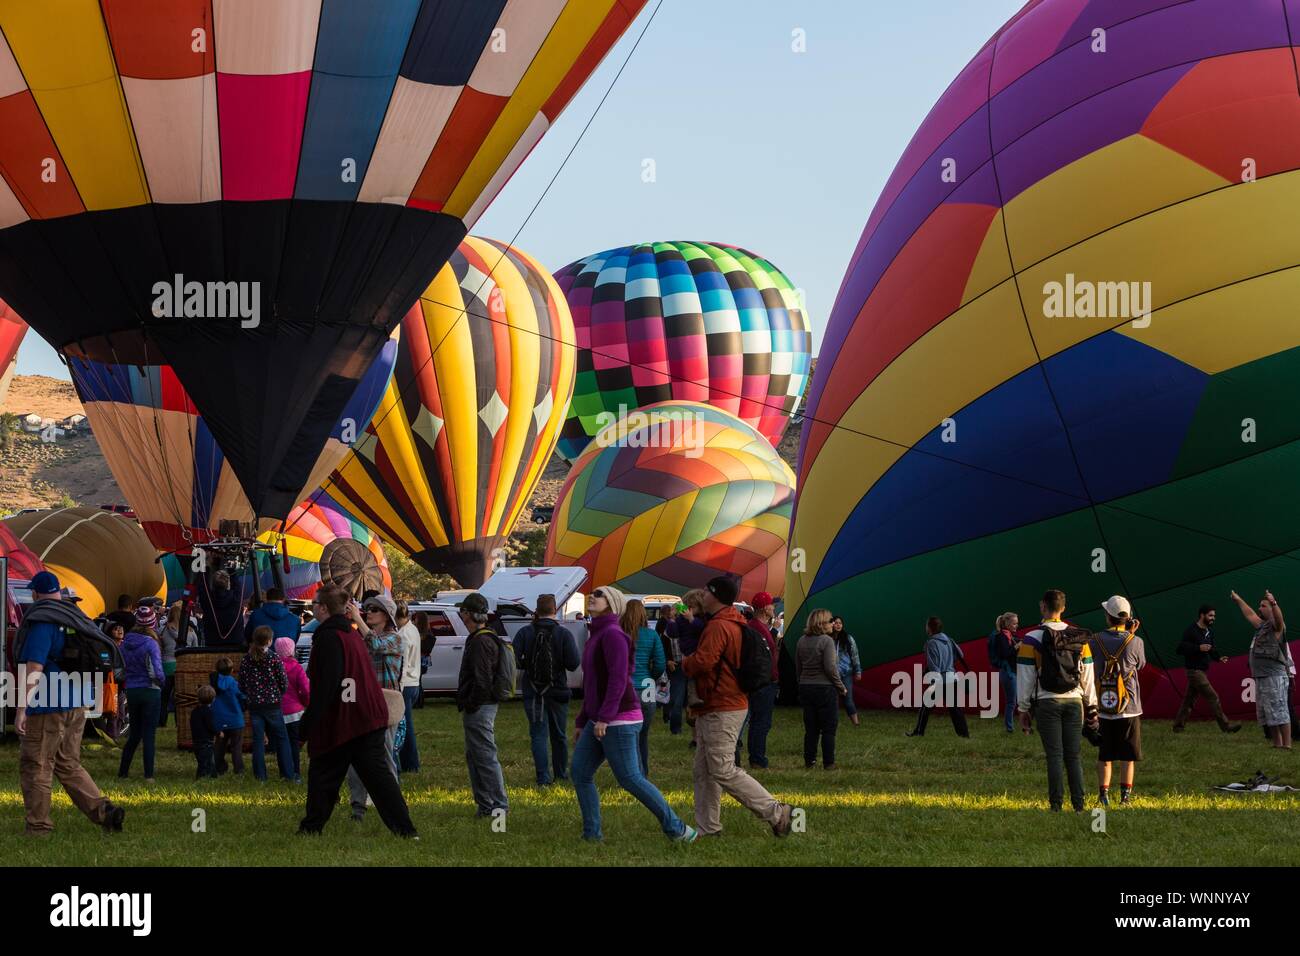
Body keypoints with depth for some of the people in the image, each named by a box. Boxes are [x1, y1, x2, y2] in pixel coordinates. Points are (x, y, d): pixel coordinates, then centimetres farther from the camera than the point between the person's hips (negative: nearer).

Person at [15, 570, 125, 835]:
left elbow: (34, 668, -21)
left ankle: (38, 825, 7)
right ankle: (103, 810, 2)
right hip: (77, 705, 8)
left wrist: (21, 708, -21)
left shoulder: (41, 622, -14)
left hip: (47, 706, -8)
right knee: (69, 764, 15)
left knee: (35, 765, 3)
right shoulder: (76, 620, 14)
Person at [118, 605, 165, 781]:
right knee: (149, 735, 2)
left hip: (131, 692, 5)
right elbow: (157, 671, -22)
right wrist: (162, 681, -3)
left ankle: (123, 772, 21)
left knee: (134, 733, 18)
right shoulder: (151, 644, -15)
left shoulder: (126, 643, 1)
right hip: (150, 692, -5)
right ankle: (148, 775, 1)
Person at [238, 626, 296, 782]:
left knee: (258, 740, 8)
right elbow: (284, 683, -7)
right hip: (273, 705, -3)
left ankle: (260, 776, 7)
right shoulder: (274, 658, -10)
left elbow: (241, 686, 4)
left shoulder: (246, 659, 0)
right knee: (281, 739, 7)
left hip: (254, 706, 3)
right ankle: (288, 775, 6)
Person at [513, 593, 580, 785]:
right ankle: (561, 773, 28)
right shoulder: (564, 633, -8)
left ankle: (543, 777, -10)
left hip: (532, 692, -1)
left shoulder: (525, 632, -7)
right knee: (559, 735, 16)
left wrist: (528, 665, 7)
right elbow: (574, 663, -14)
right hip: (558, 690, 1)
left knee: (538, 734, 0)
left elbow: (514, 659, -12)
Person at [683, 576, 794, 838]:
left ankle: (777, 813, -8)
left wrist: (685, 663, -7)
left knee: (724, 772, -10)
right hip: (713, 708, 11)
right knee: (703, 772, 12)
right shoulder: (734, 624, 16)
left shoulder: (718, 627, -18)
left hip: (721, 712, -11)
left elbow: (703, 661, -27)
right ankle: (707, 828, 15)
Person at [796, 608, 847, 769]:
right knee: (828, 728, 3)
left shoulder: (802, 641, 7)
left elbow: (798, 668, 11)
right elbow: (830, 668, -16)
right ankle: (828, 763, 4)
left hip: (805, 688, 6)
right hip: (825, 689, -6)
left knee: (810, 728, 11)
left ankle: (809, 761, 11)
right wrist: (841, 687, -6)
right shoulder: (827, 641, -13)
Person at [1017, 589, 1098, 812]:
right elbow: (1088, 676, 9)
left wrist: (1023, 710, 2)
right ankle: (1078, 804, 1)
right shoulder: (1079, 639, 6)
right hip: (1074, 701, 3)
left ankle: (1056, 804, -3)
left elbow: (1025, 678, -5)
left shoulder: (1032, 639, -5)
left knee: (1054, 755, -1)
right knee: (1074, 755, 5)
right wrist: (1091, 708, 15)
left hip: (1047, 703, -3)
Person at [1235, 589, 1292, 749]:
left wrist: (1273, 603, -48)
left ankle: (1287, 745, -16)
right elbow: (1249, 615, 37)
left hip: (1275, 676, -10)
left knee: (1279, 712, -13)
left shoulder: (1276, 626, -7)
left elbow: (1279, 617, -30)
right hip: (1261, 677, 10)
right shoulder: (1262, 626, 20)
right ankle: (1277, 744, 13)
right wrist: (1238, 600, 45)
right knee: (1266, 714, 10)